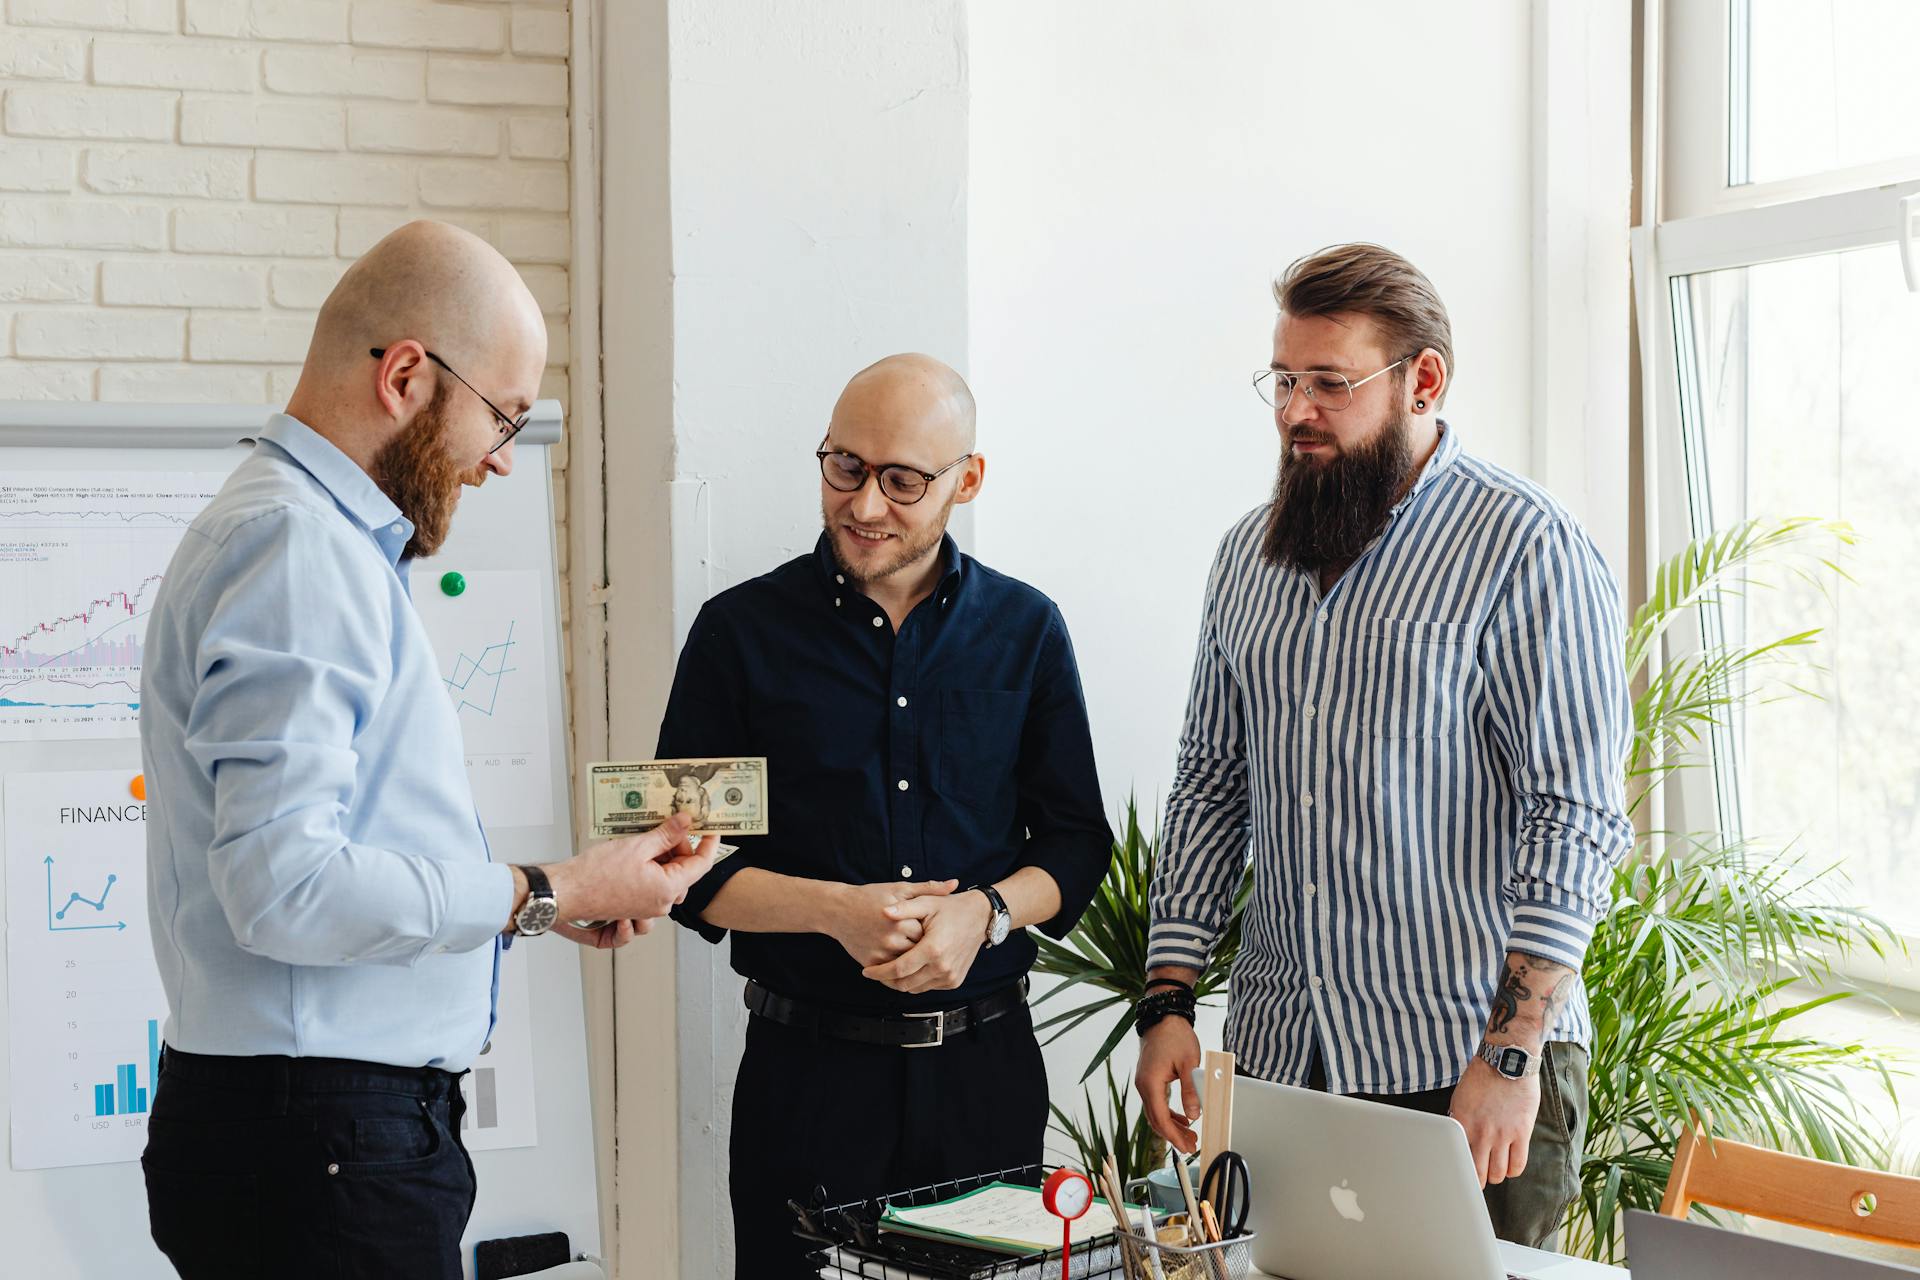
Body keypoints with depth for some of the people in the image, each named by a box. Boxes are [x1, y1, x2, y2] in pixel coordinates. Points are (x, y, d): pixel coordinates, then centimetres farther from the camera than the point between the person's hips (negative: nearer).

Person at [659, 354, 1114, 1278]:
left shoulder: (1025, 630, 6)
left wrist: (985, 912, -12)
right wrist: (836, 910, -16)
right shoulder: (743, 631, 0)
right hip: (806, 1064, -2)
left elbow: (1076, 843, 9)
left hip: (987, 1063, 2)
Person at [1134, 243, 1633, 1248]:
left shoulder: (1522, 547, -8)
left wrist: (1512, 1054, -18)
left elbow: (1574, 818, -12)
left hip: (1465, 1063, -5)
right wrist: (1167, 1002, 7)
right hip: (1276, 1054, 5)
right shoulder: (1250, 552, 12)